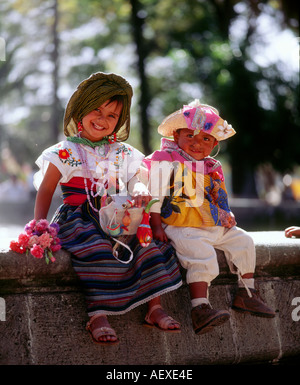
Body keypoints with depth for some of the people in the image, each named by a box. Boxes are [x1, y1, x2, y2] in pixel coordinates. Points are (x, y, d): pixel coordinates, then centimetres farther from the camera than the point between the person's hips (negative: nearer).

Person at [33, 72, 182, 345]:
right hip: (78, 218, -5)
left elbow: (135, 182, 13)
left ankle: (155, 308, -15)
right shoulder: (66, 152, 2)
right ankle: (98, 316, -35)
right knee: (99, 251, -34)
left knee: (147, 244, -19)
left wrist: (140, 191, -13)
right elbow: (45, 191, 1)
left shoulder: (122, 153, 15)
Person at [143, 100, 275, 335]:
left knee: (243, 241, 7)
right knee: (202, 254, -30)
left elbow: (220, 198, 27)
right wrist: (156, 225, -15)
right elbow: (153, 193, -10)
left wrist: (226, 215, 9)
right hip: (181, 227, -8)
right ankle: (200, 309, -36)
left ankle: (247, 294, 18)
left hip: (214, 227, 8)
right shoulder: (165, 160, -5)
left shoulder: (213, 167, 18)